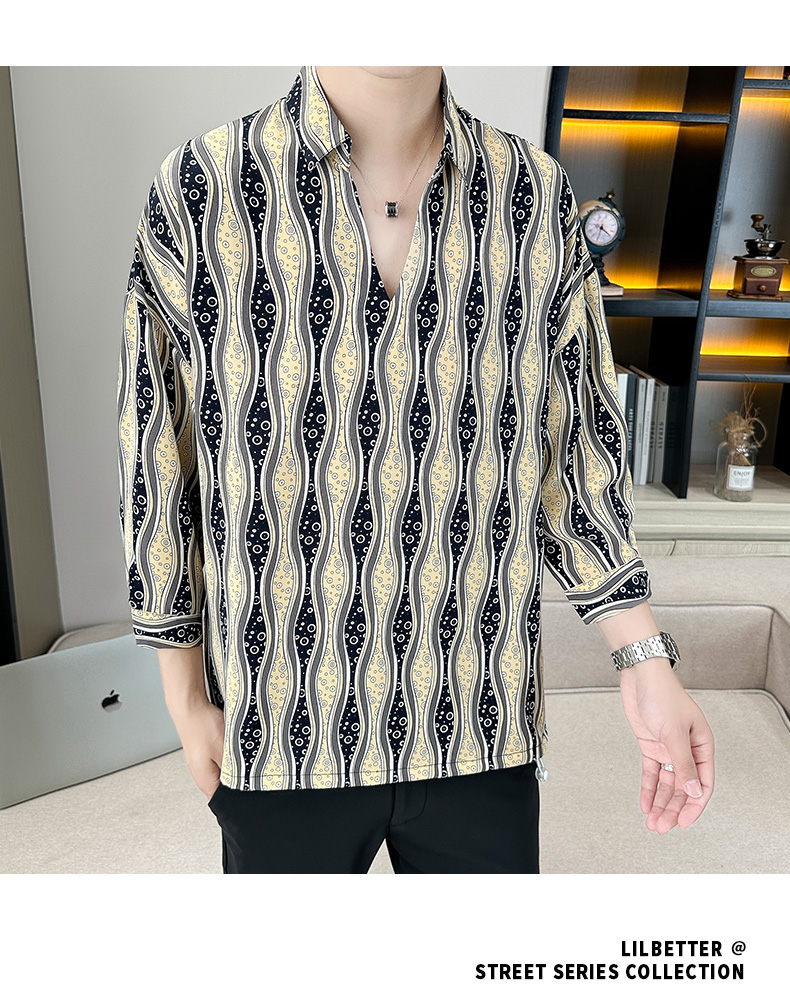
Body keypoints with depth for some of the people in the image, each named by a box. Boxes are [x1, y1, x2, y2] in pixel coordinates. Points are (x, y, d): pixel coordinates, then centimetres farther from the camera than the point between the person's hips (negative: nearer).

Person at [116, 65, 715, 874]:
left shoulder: (539, 196, -3)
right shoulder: (198, 189, -8)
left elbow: (577, 449, 3)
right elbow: (157, 467, -2)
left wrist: (645, 662, -2)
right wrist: (185, 696, 3)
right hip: (282, 734, -1)